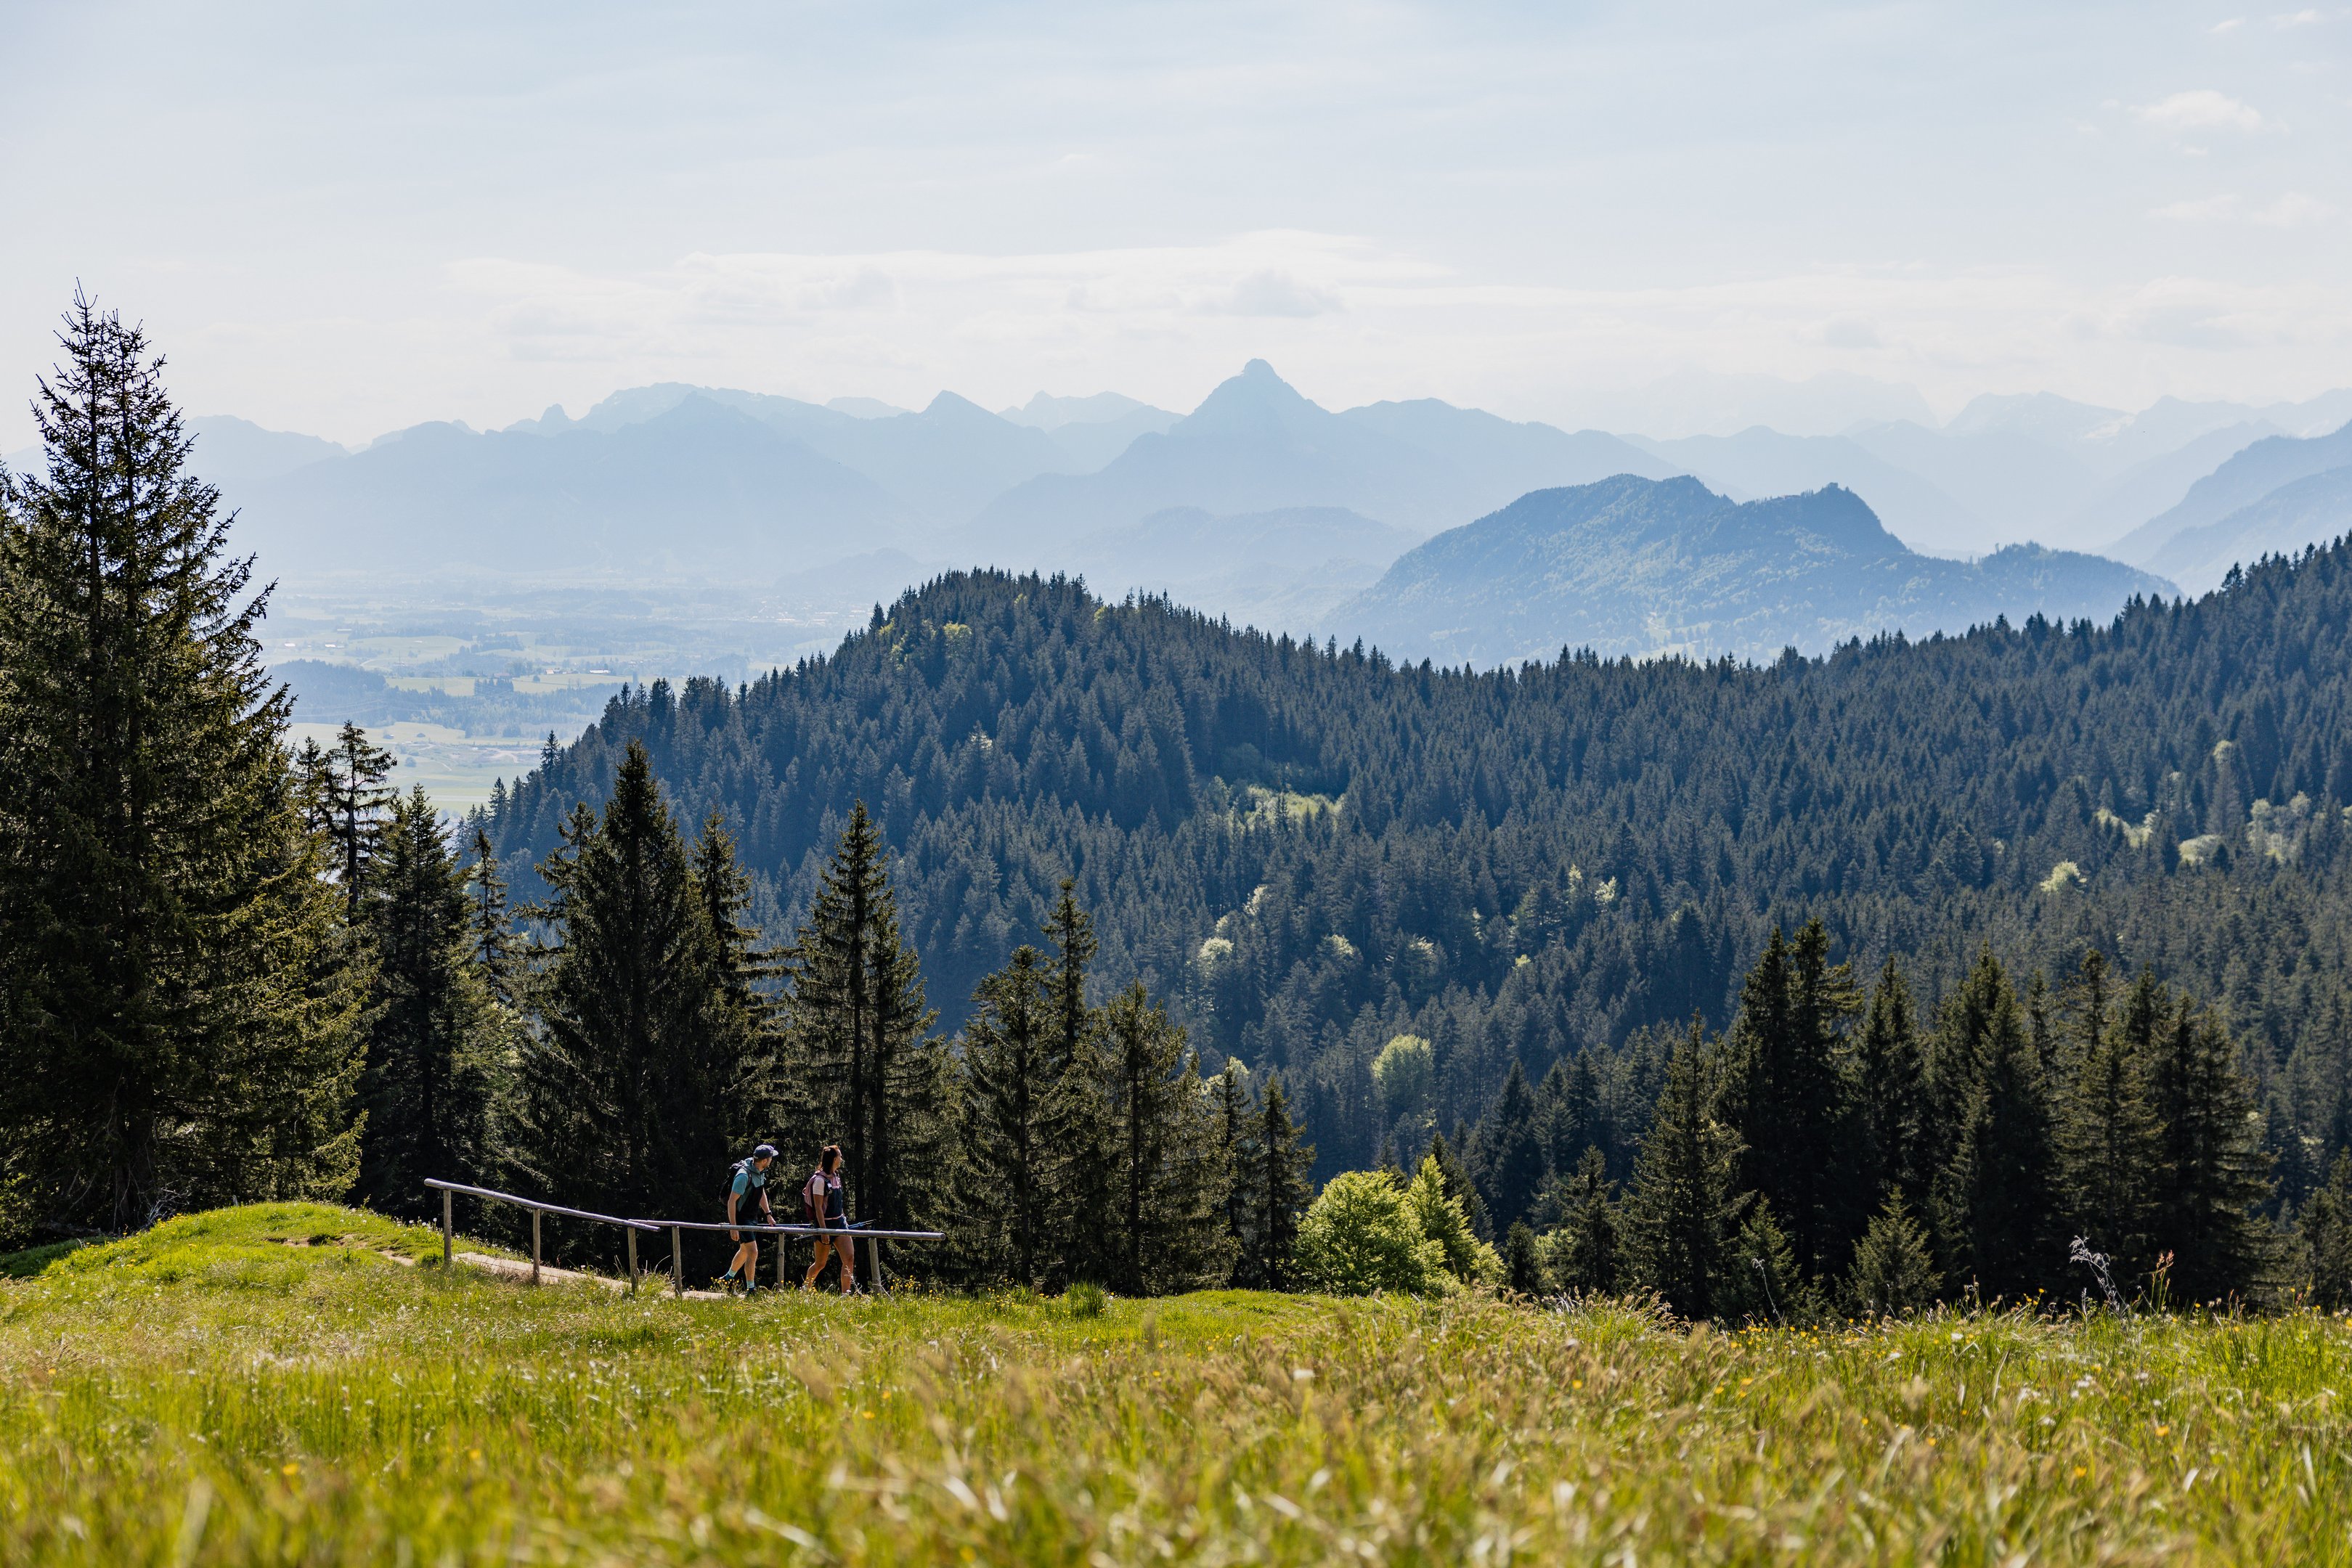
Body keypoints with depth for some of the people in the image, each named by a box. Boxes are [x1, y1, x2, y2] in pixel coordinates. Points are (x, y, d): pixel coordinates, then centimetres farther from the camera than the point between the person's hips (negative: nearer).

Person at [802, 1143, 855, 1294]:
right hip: (825, 1223, -7)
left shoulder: (835, 1177, 9)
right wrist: (824, 1230, -21)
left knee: (850, 1258, -8)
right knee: (820, 1264, 5)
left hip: (839, 1222, 7)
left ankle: (845, 1294, -9)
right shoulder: (820, 1180, -15)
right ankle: (805, 1289, 29)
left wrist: (844, 1218, 20)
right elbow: (818, 1207, -18)